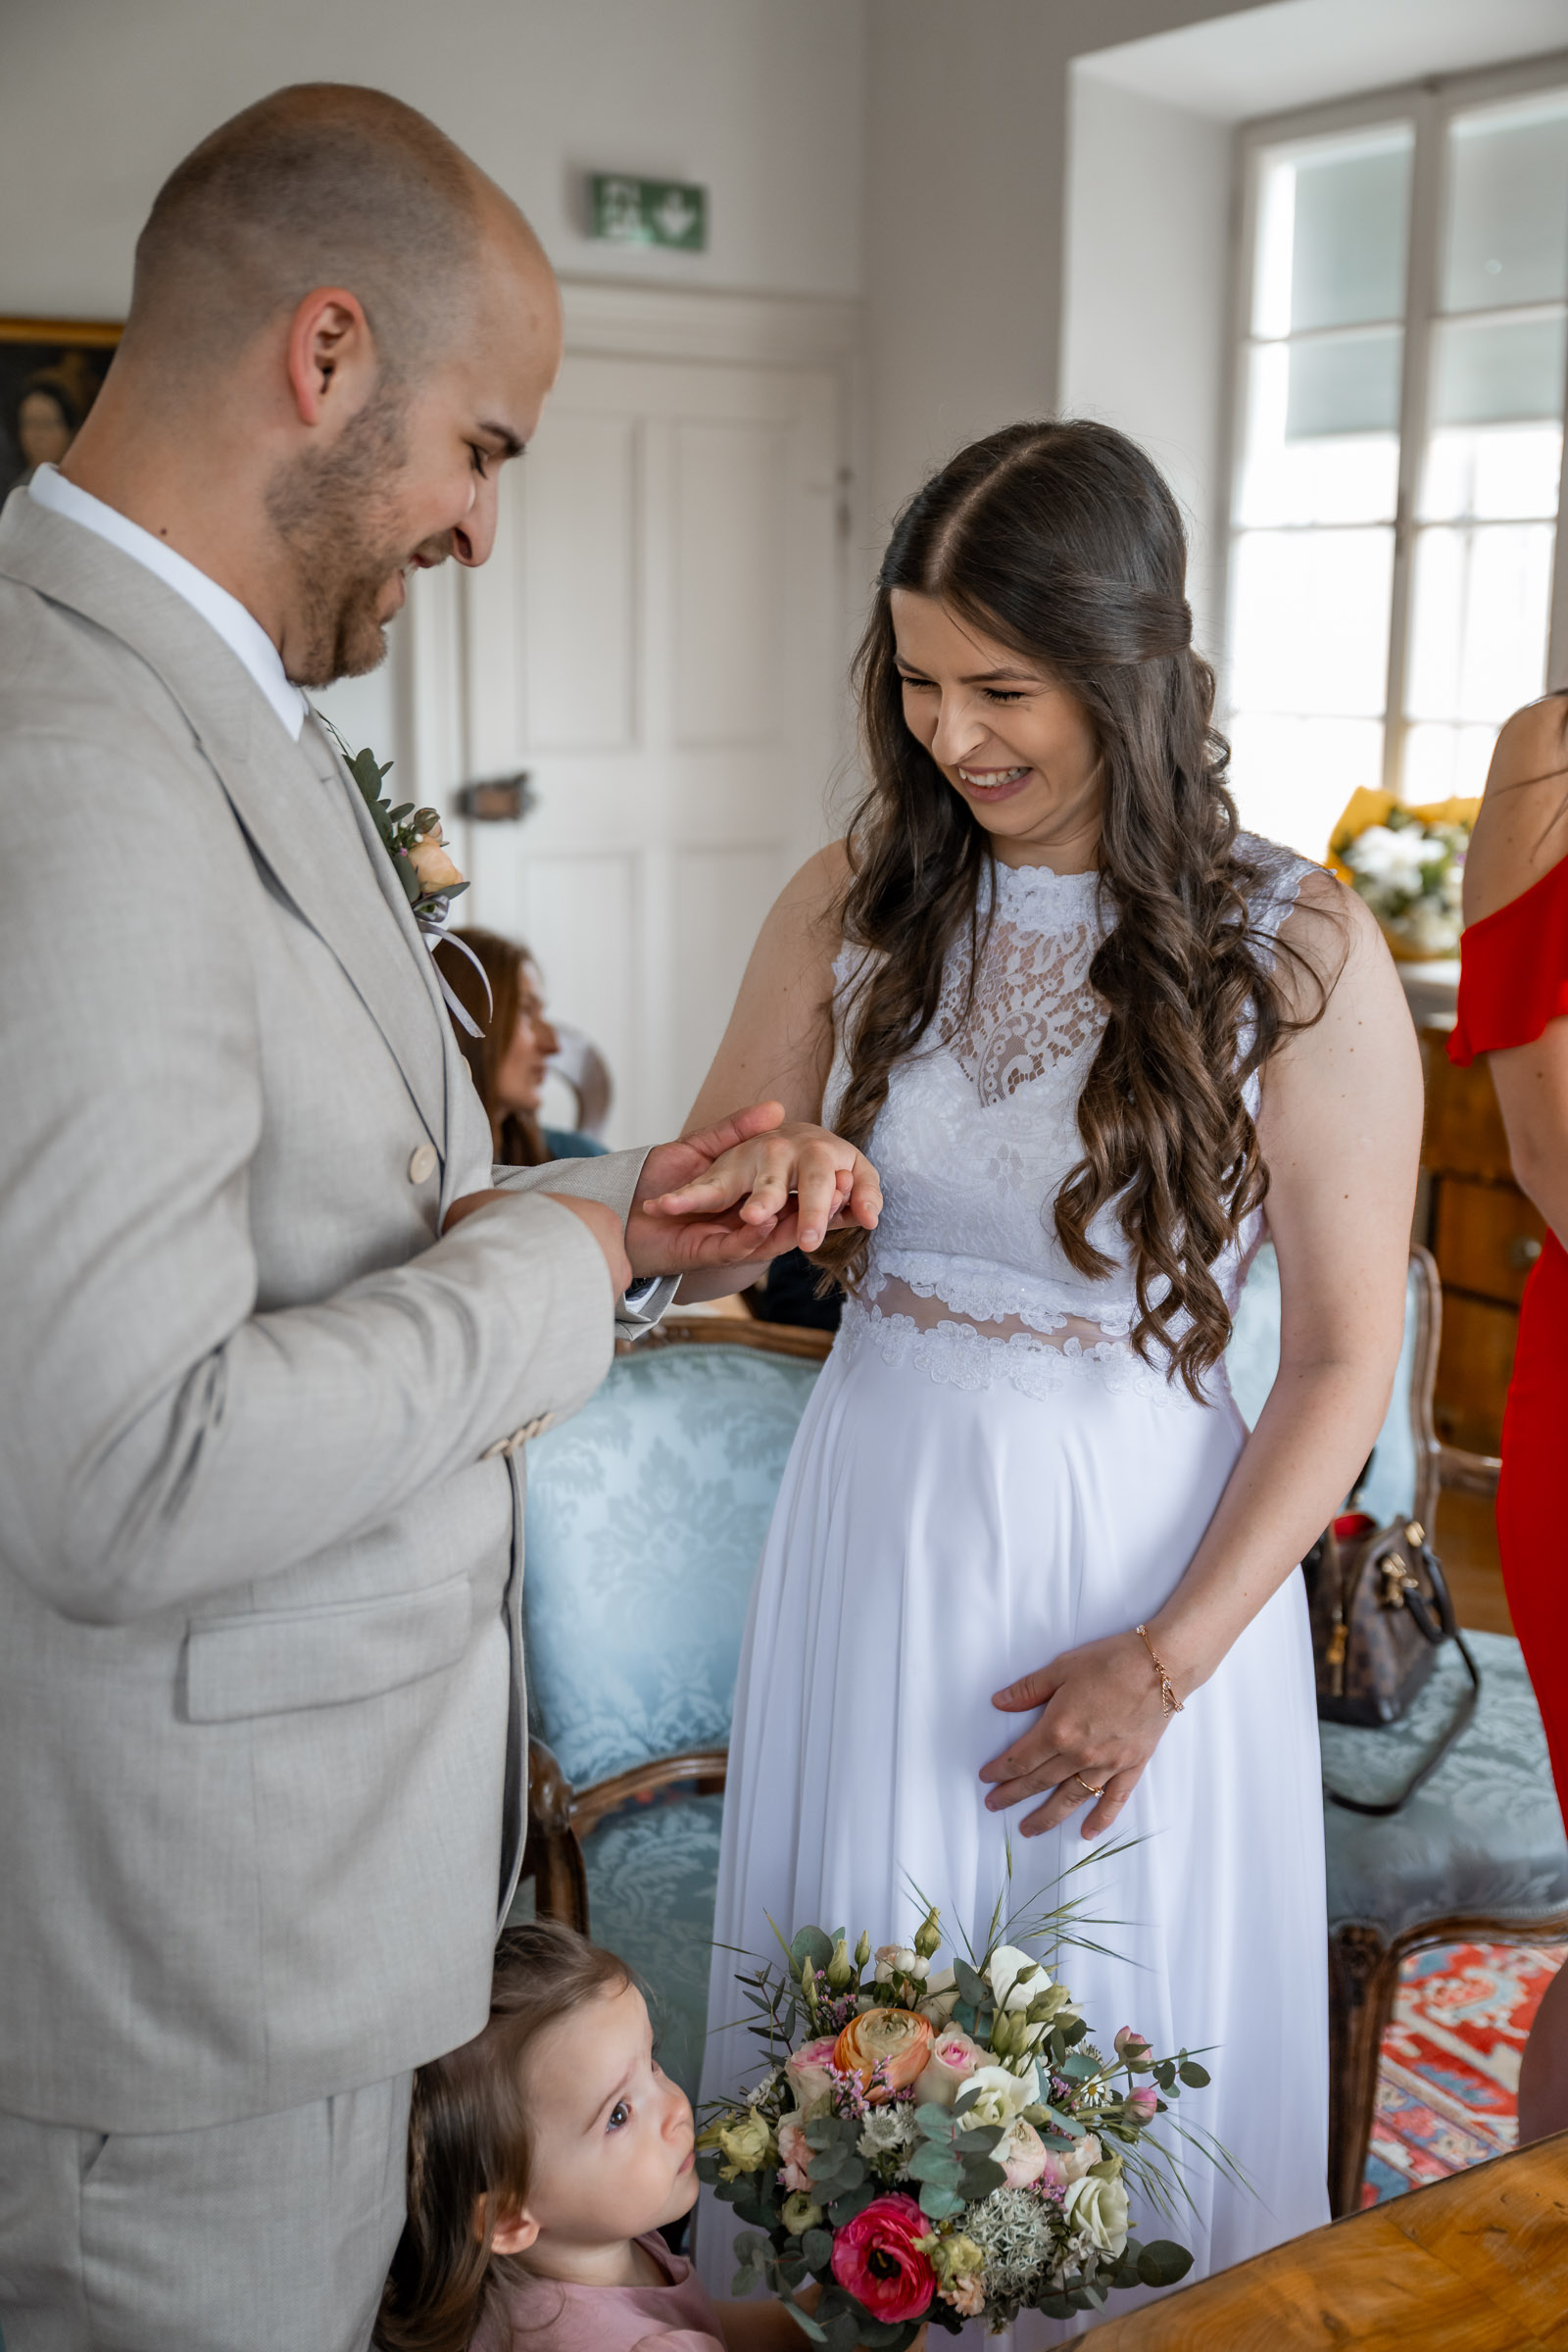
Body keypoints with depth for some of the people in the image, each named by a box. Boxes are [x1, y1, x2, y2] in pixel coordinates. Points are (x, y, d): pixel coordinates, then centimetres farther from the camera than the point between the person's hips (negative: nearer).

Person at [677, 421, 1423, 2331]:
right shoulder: (854, 902, -1)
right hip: (879, 1524, 3)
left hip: (1151, 1549, -3)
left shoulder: (1299, 953, -11)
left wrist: (1166, 1659, -12)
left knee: (1124, 2045, 13)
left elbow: (1344, 1355, -9)